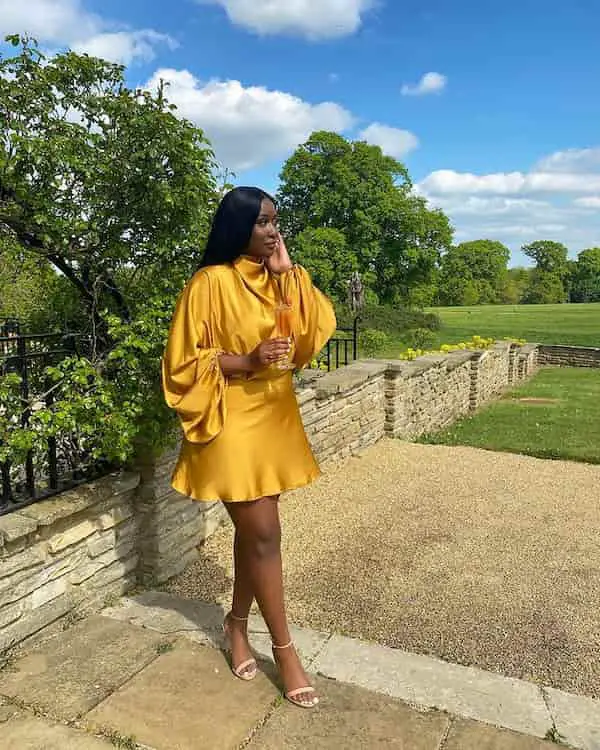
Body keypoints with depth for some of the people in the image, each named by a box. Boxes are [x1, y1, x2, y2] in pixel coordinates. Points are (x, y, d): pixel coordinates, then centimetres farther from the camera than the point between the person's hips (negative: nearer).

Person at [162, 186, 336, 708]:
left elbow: (320, 328, -2)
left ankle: (238, 622, 35)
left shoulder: (277, 282, 10)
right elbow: (184, 361, -11)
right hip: (233, 424, -7)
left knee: (253, 530, 15)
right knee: (264, 534, -3)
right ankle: (285, 649, 14)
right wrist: (246, 360, -23)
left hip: (275, 418, 7)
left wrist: (287, 272, -6)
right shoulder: (212, 282, -11)